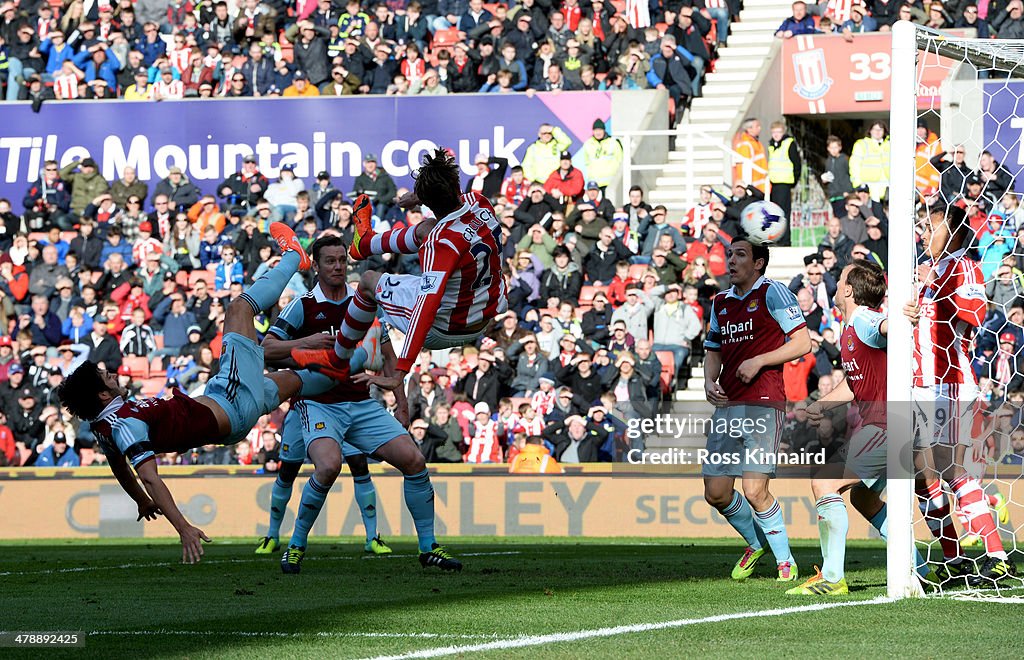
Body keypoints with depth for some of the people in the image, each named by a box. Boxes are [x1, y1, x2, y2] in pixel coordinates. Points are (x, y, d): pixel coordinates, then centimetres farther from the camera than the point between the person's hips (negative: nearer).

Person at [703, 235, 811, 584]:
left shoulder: (772, 293, -2)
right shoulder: (720, 302, 18)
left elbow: (802, 343, -5)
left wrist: (759, 361, -14)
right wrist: (709, 381, 7)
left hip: (763, 404, -7)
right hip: (727, 406, 7)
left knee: (754, 491, -15)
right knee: (716, 493, 2)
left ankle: (785, 561, 3)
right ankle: (755, 542, 28)